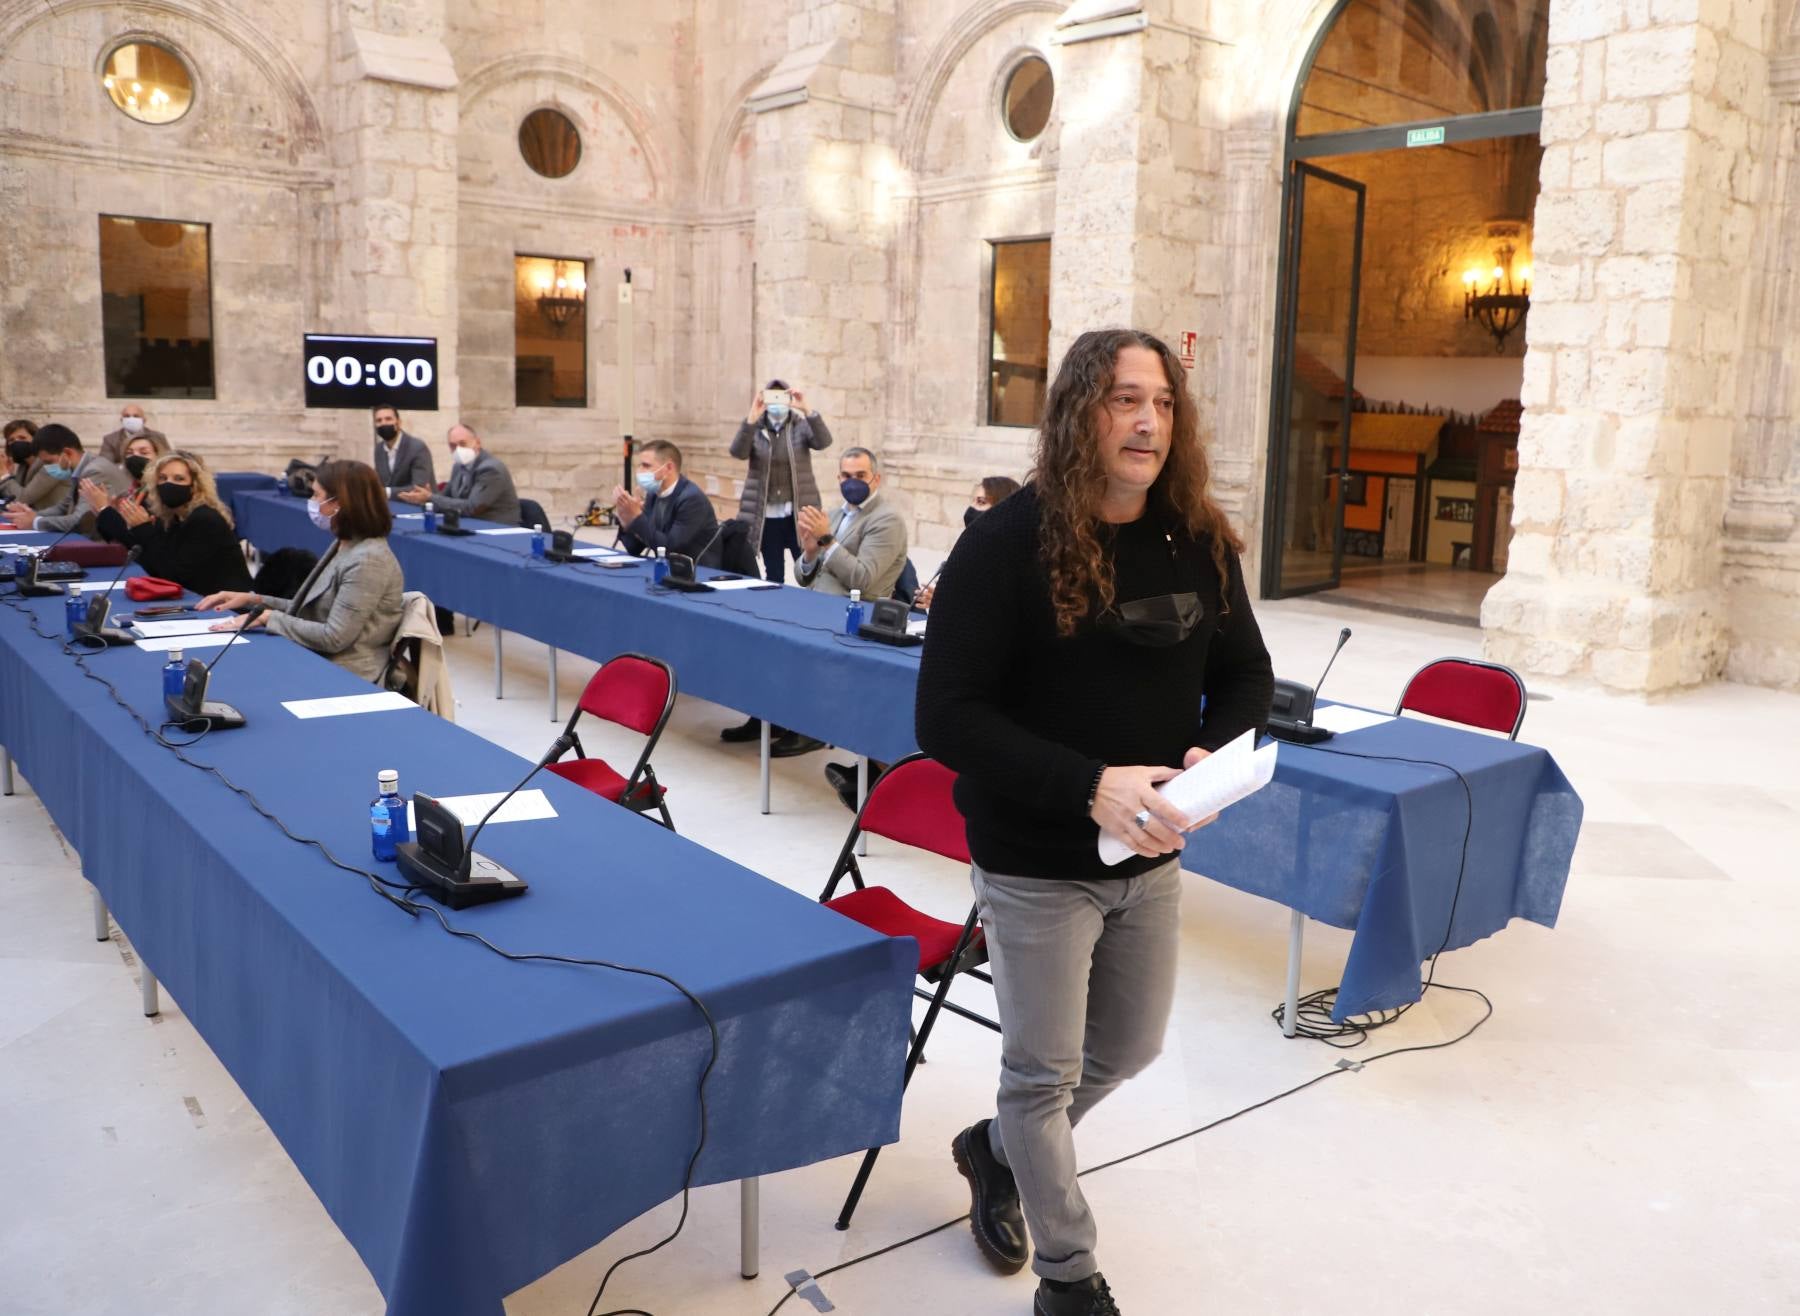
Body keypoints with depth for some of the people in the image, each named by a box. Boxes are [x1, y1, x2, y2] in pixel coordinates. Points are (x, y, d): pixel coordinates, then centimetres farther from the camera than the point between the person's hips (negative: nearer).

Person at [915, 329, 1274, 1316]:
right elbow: (946, 716, -21)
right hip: (1035, 865, -5)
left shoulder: (1201, 542, -3)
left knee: (1130, 1048, 22)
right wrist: (1088, 785, -30)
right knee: (1046, 1073, 9)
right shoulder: (1007, 542, -18)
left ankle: (996, 1149, 51)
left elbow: (1247, 674, 8)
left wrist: (1214, 753, -14)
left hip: (1151, 857, 6)